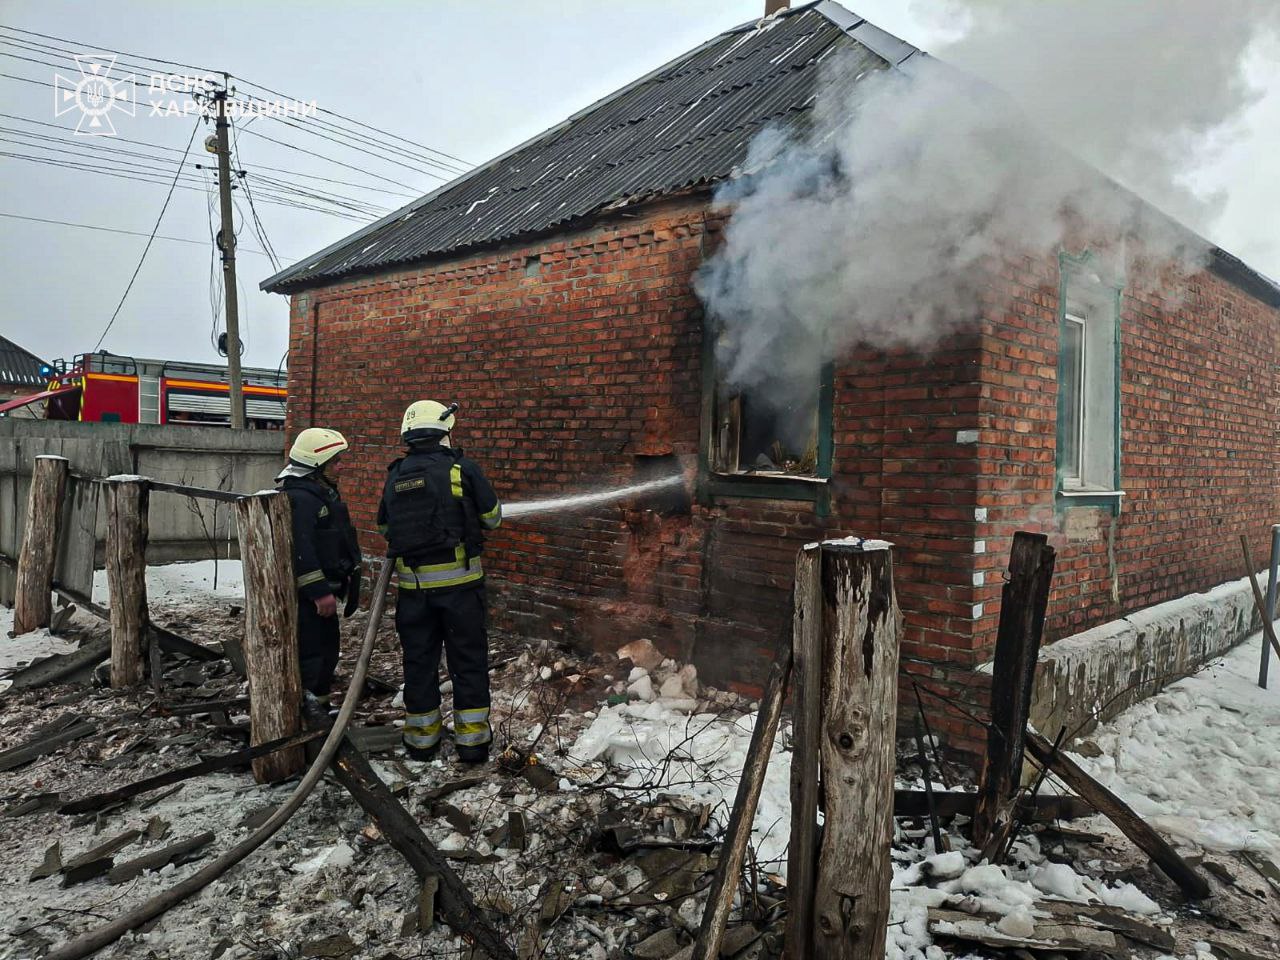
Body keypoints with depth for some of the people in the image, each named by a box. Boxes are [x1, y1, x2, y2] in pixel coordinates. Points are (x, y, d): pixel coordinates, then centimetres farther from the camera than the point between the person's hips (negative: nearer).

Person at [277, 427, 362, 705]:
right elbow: (300, 551, -27)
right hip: (306, 597, -11)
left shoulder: (323, 493, 15)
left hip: (321, 590, 11)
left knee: (327, 649, 20)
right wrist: (320, 592, -28)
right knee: (309, 655, -7)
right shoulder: (298, 499, -20)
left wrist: (343, 578, 25)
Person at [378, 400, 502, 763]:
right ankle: (472, 740, 14)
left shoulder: (395, 477, 5)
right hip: (458, 582, -3)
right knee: (468, 661, 8)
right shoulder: (462, 469, -8)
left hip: (413, 584, 3)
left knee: (419, 661, 14)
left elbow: (385, 528, 15)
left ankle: (421, 740, 24)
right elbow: (493, 517, 1)